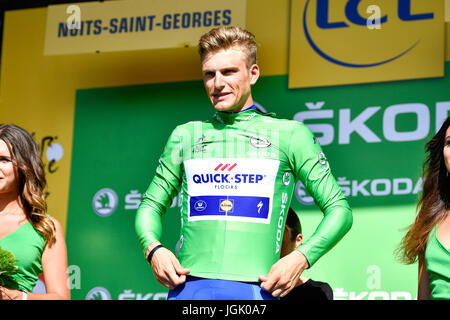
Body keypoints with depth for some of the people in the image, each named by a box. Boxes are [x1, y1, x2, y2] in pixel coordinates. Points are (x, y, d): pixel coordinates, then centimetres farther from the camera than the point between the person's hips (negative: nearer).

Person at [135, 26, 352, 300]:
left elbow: (339, 209, 9)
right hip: (189, 286, 2)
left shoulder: (290, 134, 9)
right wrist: (153, 249, 2)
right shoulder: (185, 136, 17)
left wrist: (301, 258, -7)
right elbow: (151, 205, 24)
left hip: (254, 288, -2)